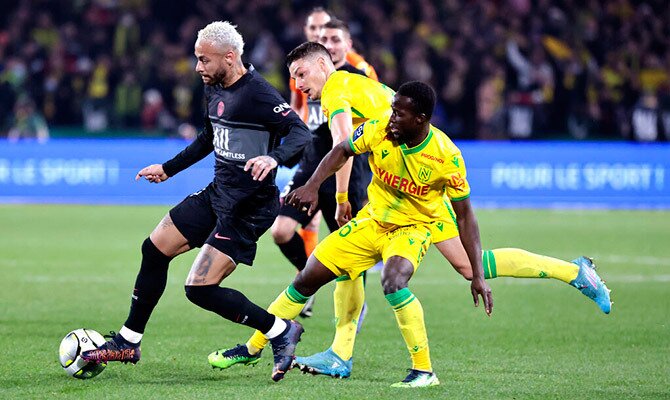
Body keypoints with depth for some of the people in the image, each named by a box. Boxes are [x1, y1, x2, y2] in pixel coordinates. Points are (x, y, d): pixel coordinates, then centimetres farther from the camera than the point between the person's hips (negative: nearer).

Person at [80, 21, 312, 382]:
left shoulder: (258, 94, -20)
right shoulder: (215, 89, 7)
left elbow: (301, 134, -25)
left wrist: (273, 158, -44)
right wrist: (168, 169, 31)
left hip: (250, 208, -10)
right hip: (218, 193, 10)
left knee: (200, 288, -14)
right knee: (154, 248, 14)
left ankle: (280, 332, 1)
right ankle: (128, 343, 27)